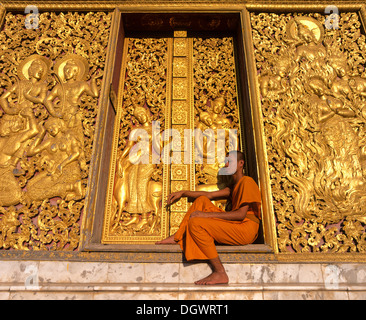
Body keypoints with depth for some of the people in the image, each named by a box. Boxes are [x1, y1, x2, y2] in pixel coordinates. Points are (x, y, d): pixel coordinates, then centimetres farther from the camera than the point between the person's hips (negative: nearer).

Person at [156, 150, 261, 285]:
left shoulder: (247, 181, -7)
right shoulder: (232, 187, 23)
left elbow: (241, 214, -18)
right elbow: (209, 195, 21)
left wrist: (206, 214, -18)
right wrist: (183, 192, 14)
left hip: (245, 229, -9)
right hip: (234, 226, 9)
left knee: (195, 223, -24)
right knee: (201, 200, 8)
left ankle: (220, 273, -18)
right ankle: (177, 237, 3)